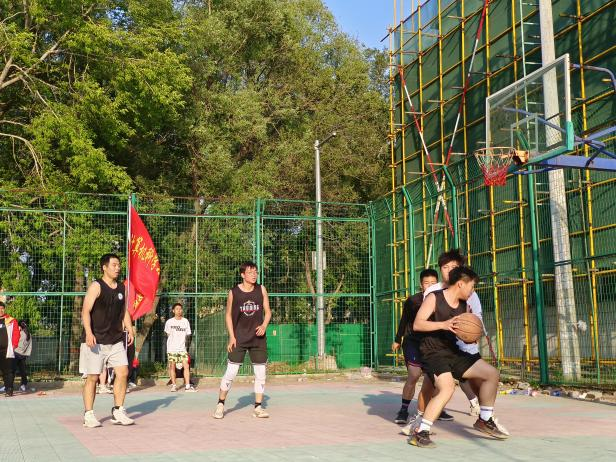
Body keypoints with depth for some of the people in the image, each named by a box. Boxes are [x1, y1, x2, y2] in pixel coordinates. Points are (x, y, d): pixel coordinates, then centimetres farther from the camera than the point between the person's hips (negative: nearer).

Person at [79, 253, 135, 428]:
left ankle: (118, 412, 8)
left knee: (123, 372, -2)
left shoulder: (122, 288, 12)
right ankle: (88, 415, 10)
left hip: (116, 340, 6)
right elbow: (86, 311, -13)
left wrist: (129, 329, 6)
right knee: (93, 377, 0)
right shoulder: (96, 286, -8)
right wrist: (88, 333, -24)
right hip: (96, 340, -6)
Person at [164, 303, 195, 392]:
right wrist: (174, 341, 9)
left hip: (182, 348, 1)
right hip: (171, 348, -1)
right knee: (172, 366, 1)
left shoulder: (185, 321, 3)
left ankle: (187, 386, -4)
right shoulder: (169, 322, -1)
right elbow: (168, 334, 11)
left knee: (186, 365, -7)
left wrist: (183, 341, 8)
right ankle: (174, 385, 13)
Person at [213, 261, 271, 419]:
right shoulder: (234, 292, -2)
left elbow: (268, 311, 8)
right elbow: (228, 315, 4)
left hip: (257, 338, 2)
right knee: (230, 372, -5)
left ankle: (258, 407, 14)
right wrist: (231, 336, -5)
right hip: (239, 338, -2)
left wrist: (264, 325, -11)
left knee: (260, 373, 3)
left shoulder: (261, 290, 3)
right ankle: (220, 405, 10)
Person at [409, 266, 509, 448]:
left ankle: (484, 420, 21)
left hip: (453, 352, 8)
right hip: (433, 352, -8)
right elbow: (417, 324, -19)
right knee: (447, 387, -32)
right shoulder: (434, 298, -11)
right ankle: (420, 433, -23)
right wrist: (443, 324, -30)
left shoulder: (464, 305, 9)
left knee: (492, 373, 5)